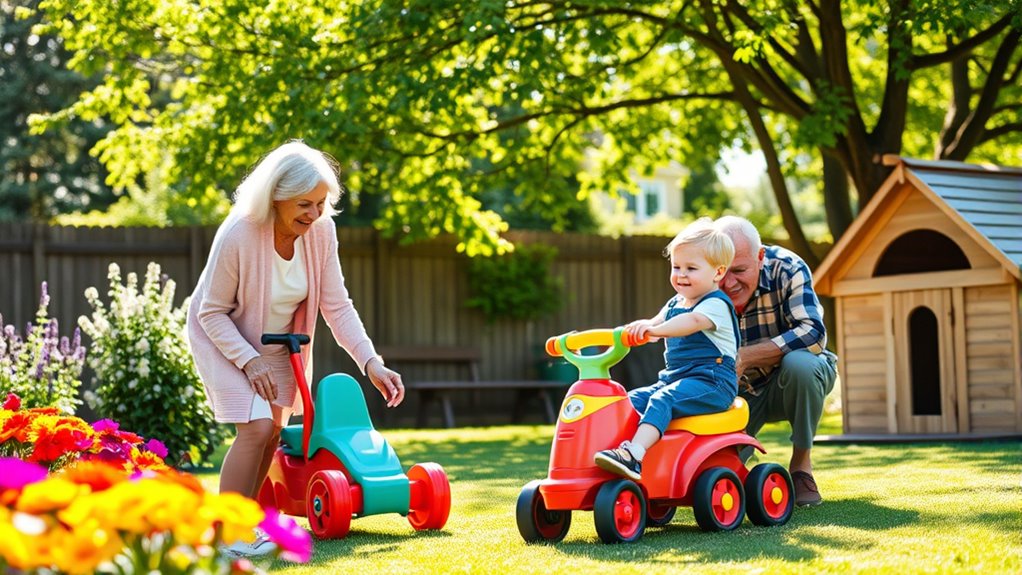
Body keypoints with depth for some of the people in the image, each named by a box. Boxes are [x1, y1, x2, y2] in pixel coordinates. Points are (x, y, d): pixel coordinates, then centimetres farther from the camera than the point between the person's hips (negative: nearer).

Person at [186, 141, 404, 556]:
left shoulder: (320, 231, -19)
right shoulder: (237, 236, -33)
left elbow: (337, 306, -14)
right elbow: (212, 313, -22)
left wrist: (371, 363, -22)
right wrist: (249, 360, -30)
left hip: (275, 342, 6)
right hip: (223, 338, -6)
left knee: (274, 430, 10)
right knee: (256, 428, -19)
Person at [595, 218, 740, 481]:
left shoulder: (716, 305, -10)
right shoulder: (675, 304, 20)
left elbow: (692, 322, -30)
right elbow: (657, 323, 8)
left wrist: (653, 329, -46)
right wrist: (628, 330, -15)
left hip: (712, 382, -10)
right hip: (674, 378, 10)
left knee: (662, 400, -31)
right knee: (632, 400, -5)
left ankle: (634, 455, -47)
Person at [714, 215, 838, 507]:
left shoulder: (787, 269, -23)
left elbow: (813, 333, -34)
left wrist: (743, 357, -38)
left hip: (794, 381, -2)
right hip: (739, 392, 2)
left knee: (799, 362, -37)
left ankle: (801, 464, -14)